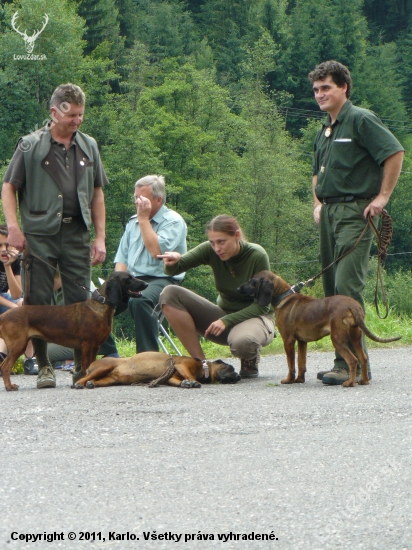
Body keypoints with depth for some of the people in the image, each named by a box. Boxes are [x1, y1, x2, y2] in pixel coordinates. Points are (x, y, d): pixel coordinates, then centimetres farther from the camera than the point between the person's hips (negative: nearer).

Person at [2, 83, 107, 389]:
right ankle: (44, 366, 9)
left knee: (81, 302, 1)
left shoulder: (88, 146, 12)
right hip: (40, 234, -3)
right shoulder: (31, 146, 2)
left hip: (77, 234, 3)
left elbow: (97, 193, 16)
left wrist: (100, 236, 9)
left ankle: (83, 366, 8)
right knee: (38, 302, 0)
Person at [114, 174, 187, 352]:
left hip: (162, 279, -7)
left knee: (139, 300, -39)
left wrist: (144, 219, -11)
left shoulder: (173, 221, -4)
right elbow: (122, 257, 18)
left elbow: (156, 251, -19)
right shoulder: (133, 222, 19)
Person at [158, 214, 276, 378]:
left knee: (241, 341, -43)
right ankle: (201, 362, -17)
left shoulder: (257, 256, -20)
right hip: (224, 314, 5)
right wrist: (173, 262, -37)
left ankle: (250, 360, -2)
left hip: (255, 318, -5)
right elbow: (173, 270, -12)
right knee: (170, 295, -18)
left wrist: (227, 321, -28)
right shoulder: (210, 250, -11)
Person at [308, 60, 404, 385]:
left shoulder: (361, 120, -7)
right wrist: (318, 204, 16)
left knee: (347, 287, -15)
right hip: (330, 213, 9)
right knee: (331, 288, 8)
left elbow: (395, 153, -13)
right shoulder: (324, 131, 19)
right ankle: (344, 361, 13)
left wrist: (383, 196, -14)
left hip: (356, 212, -9)